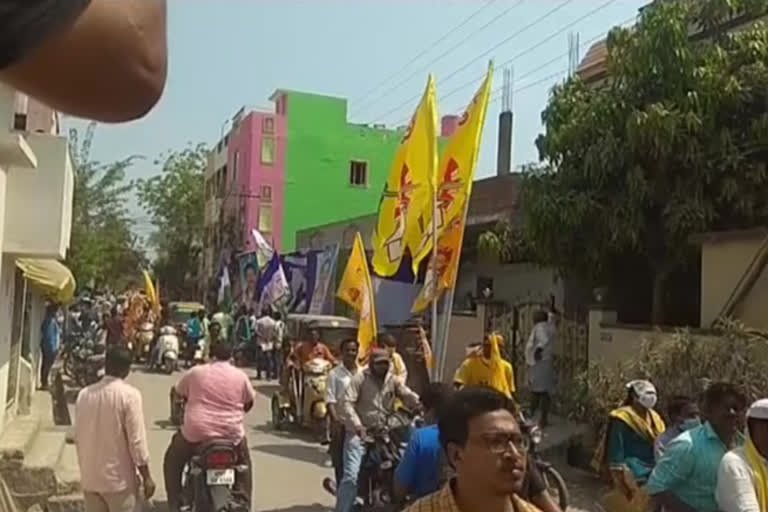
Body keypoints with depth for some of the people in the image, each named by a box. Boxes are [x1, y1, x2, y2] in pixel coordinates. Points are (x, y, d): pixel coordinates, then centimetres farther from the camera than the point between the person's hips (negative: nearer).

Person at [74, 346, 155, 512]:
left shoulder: (84, 394, 2)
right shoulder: (129, 394, -15)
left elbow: (78, 437, 9)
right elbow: (136, 440, -15)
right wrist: (146, 476, -7)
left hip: (90, 477, 5)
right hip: (119, 478, -5)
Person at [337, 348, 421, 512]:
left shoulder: (393, 380, 8)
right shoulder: (360, 378, -6)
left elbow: (409, 397, -3)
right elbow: (347, 402, -15)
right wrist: (356, 425, -27)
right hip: (359, 433, -5)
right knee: (351, 476, -14)